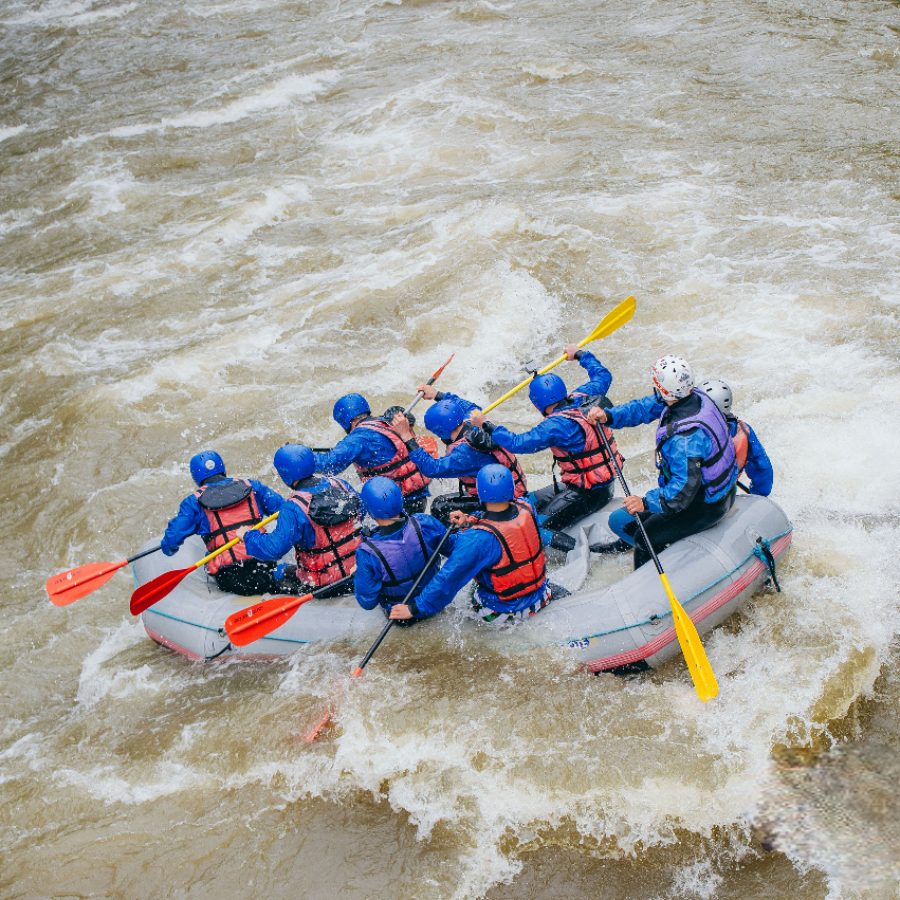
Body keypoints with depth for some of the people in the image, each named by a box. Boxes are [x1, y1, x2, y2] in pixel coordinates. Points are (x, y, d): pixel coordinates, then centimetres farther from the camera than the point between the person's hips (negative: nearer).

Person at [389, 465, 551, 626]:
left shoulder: (478, 539, -29)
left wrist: (416, 608, -17)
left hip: (504, 611, -5)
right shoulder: (527, 509, -15)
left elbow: (449, 579, -25)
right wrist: (474, 521, -2)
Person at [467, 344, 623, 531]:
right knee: (532, 501, 15)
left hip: (589, 492, -10)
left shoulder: (556, 426, -23)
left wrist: (487, 426, -10)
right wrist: (580, 354, 33)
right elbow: (603, 375, 20)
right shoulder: (585, 397, 0)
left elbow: (518, 443, -22)